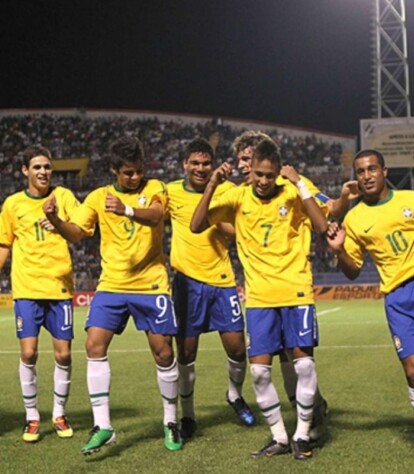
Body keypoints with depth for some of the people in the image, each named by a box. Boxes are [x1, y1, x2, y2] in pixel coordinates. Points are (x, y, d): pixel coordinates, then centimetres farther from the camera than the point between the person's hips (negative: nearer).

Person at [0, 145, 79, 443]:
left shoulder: (63, 196, 2)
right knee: (28, 352, -6)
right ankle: (32, 417, 10)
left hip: (60, 286, 0)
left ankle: (60, 414, 20)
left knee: (63, 353, 2)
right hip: (27, 288, 0)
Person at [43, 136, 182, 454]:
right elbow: (76, 233, -1)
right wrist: (55, 219, -22)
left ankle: (171, 421, 19)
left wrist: (126, 209, -42)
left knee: (163, 352, 0)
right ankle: (102, 426, -6)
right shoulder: (98, 197, 6)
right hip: (111, 285, 2)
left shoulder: (154, 188, 0)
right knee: (95, 345, -11)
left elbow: (154, 216, -21)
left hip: (151, 285, -2)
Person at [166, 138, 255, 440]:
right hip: (188, 280, 0)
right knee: (186, 351, 3)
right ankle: (188, 415, 19)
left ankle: (235, 395, 32)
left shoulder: (226, 190, -1)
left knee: (237, 347, 2)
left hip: (222, 280, 0)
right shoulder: (171, 192, 1)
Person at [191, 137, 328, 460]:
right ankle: (279, 437, 14)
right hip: (259, 296, 2)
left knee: (303, 361, -2)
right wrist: (212, 185, -11)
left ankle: (302, 435, 13)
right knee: (259, 369, -1)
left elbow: (323, 227, -13)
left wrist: (301, 186, -17)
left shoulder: (292, 193, -1)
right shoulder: (238, 197, 3)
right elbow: (197, 226, -2)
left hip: (296, 291, -2)